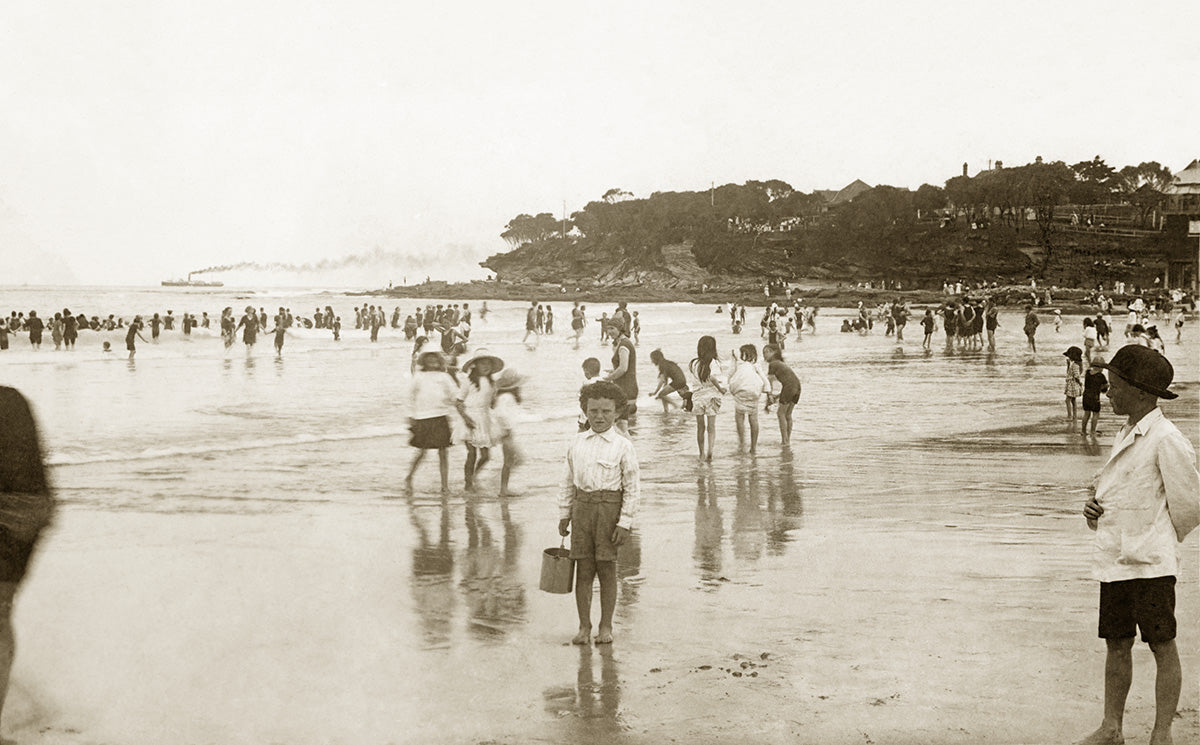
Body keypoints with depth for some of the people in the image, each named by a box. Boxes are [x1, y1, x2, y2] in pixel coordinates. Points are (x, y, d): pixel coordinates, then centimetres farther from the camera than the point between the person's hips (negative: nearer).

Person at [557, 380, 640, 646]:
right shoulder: (576, 444, 8)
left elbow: (633, 489, -4)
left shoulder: (623, 446, -4)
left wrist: (625, 523, -9)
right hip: (582, 507, 3)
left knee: (607, 570, 2)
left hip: (610, 508, -3)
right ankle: (584, 626, 13)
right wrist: (564, 514, 12)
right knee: (583, 570, 4)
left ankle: (606, 627, 14)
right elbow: (569, 482, 15)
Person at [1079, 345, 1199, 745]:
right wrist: (1095, 509, 4)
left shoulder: (1166, 440, -13)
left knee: (1163, 648, 1)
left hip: (1150, 563, -8)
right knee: (1116, 645, 13)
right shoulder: (1125, 435, 14)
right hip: (1113, 560, 8)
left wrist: (1157, 542, 4)